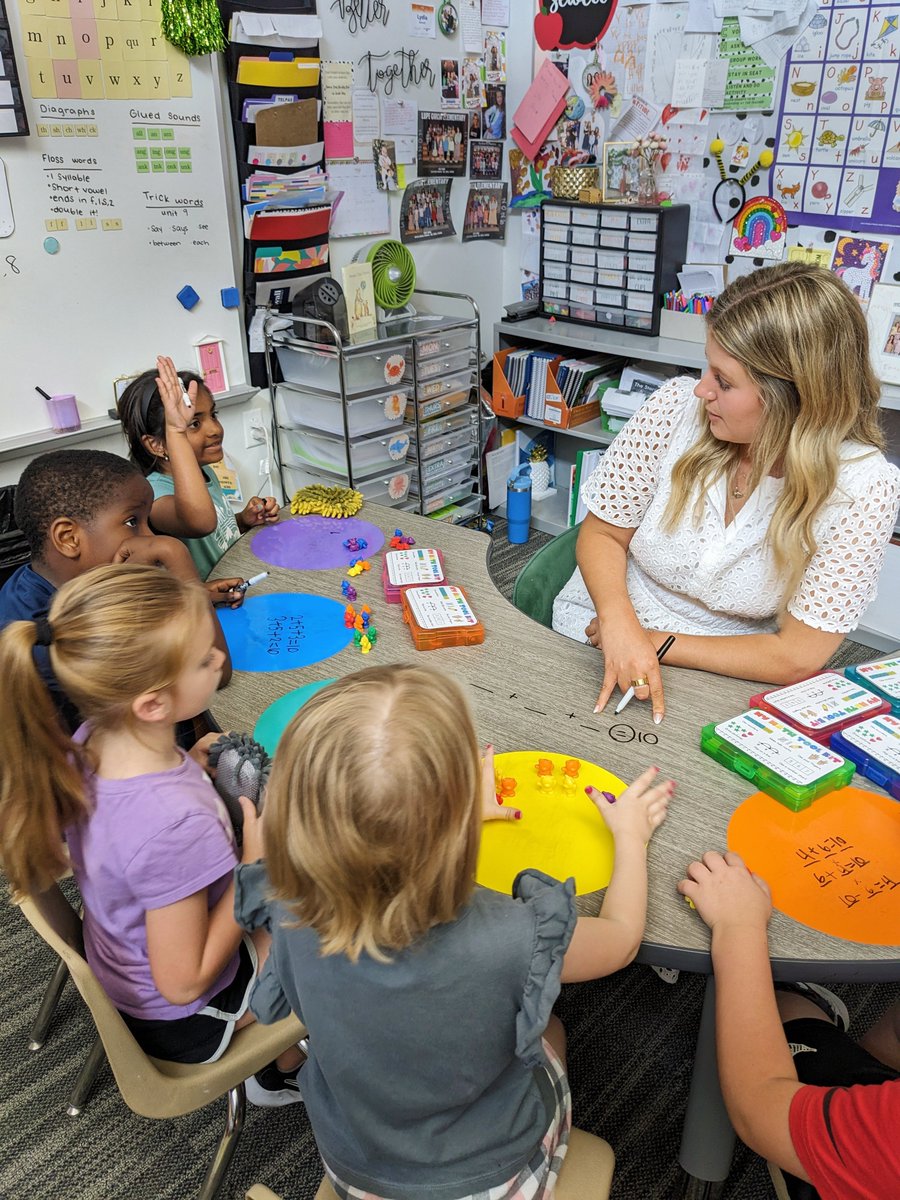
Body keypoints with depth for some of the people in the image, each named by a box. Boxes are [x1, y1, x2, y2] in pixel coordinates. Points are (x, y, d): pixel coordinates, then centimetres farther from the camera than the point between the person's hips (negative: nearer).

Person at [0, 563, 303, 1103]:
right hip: (180, 1017, -6)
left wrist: (191, 769, -11)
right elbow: (184, 983, -29)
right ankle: (285, 1069, 42)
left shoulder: (89, 744, -19)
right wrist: (255, 865, -25)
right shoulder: (178, 825, -43)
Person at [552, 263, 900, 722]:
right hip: (599, 629, 1)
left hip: (718, 676, -1)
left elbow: (796, 658, -16)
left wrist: (658, 643, -19)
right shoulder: (676, 407, -15)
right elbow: (602, 534, -5)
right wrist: (621, 625, -25)